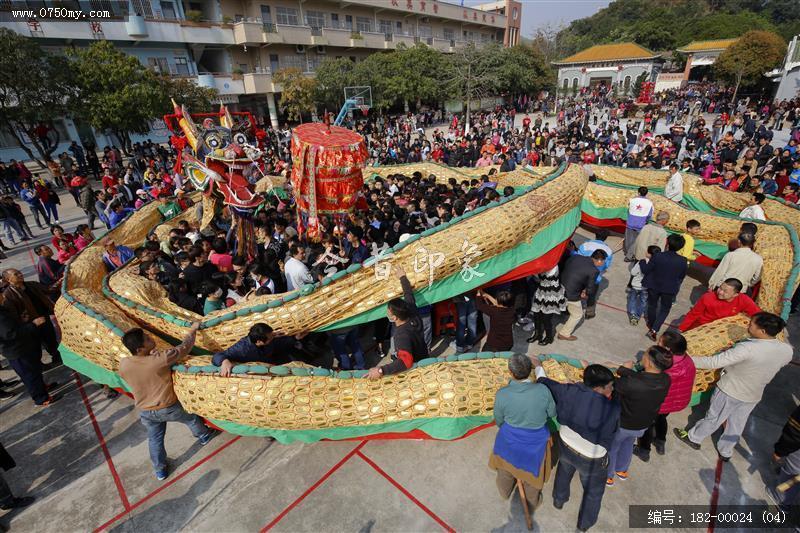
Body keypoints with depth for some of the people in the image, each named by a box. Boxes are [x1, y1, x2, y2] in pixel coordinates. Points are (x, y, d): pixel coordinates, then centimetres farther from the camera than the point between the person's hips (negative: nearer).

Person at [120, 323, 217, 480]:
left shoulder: (123, 364, -19)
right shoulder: (161, 358, -33)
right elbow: (184, 347, -17)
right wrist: (193, 329, -2)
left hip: (145, 411, 4)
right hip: (169, 408, -4)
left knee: (155, 439, 26)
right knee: (191, 418, 27)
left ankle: (160, 470, 45)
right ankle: (204, 436, 52)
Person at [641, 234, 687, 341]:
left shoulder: (657, 257, -23)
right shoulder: (683, 262, -16)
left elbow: (645, 270, -14)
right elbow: (681, 277, -1)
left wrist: (642, 262, 5)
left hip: (654, 286, 0)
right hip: (669, 289, 0)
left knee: (652, 305, 23)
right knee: (664, 309, 17)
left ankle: (651, 325, 43)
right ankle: (654, 330, 4)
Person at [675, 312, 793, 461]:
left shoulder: (748, 348, -35)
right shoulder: (787, 350, -15)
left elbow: (714, 362, -35)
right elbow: (770, 364, 6)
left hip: (730, 391, -5)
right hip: (753, 396, 5)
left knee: (713, 418, 18)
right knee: (736, 425, 24)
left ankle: (693, 438, 39)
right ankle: (725, 452, 44)